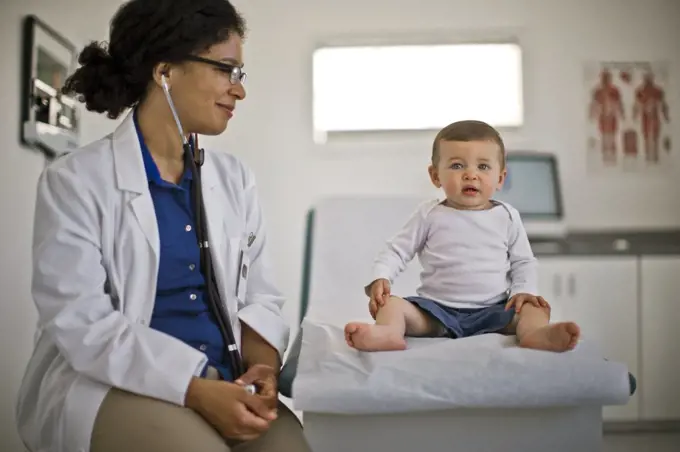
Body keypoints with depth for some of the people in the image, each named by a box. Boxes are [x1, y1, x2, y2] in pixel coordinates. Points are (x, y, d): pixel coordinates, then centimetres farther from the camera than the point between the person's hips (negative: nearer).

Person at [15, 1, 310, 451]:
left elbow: (260, 296, 10)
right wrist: (195, 389, -23)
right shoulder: (75, 181, -5)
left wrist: (262, 365, -12)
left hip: (225, 382, 4)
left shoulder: (235, 178, 11)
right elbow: (81, 323, -12)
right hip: (114, 384, -4)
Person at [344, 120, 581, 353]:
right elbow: (396, 251, 4)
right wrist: (380, 278, -15)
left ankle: (535, 333, -54)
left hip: (493, 310, 1)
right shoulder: (429, 215, 2)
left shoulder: (506, 216, 6)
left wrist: (523, 291, -9)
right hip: (437, 309, -1)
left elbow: (523, 262, 11)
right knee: (392, 304, -23)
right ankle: (388, 332, -53)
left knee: (535, 308, -23)